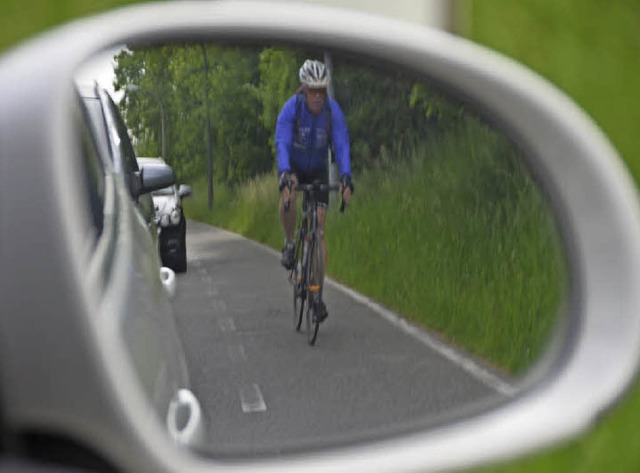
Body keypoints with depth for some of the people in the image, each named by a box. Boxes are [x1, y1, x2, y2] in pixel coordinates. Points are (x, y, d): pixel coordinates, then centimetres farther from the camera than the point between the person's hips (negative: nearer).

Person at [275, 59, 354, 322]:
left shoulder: (333, 111, -22)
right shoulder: (291, 108, -27)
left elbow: (342, 146, -26)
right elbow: (282, 144, -35)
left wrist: (346, 178, -43)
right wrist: (285, 175, -52)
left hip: (318, 171, 1)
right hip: (292, 166, -1)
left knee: (319, 232, -6)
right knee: (287, 199, -37)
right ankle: (289, 244, -7)